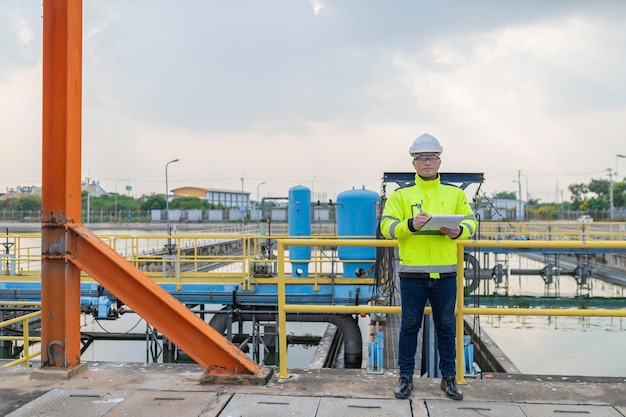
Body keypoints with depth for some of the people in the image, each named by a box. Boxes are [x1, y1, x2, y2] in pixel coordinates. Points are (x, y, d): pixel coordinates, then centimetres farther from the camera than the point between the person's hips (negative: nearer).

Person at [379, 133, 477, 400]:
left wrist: (458, 230, -17)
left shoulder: (455, 193, 8)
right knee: (409, 326, 8)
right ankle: (406, 378, 22)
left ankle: (449, 378, 25)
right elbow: (386, 227, -7)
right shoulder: (401, 194, 1)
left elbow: (471, 222, 6)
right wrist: (410, 224, -25)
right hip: (412, 273, -2)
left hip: (445, 273, 2)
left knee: (446, 327, 12)